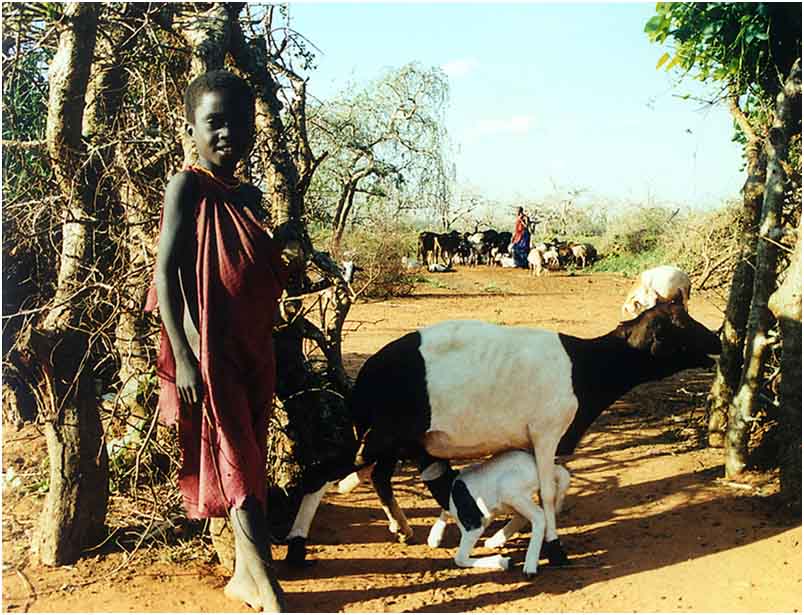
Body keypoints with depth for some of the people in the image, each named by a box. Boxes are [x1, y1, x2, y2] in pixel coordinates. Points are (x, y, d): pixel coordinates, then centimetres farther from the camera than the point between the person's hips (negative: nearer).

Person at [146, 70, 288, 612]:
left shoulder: (249, 196, 13)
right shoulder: (188, 186, -8)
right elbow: (166, 271, -14)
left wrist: (271, 349, 20)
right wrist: (182, 357, -20)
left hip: (254, 348, 7)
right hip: (208, 350, -7)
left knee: (250, 459, 13)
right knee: (236, 463, -6)